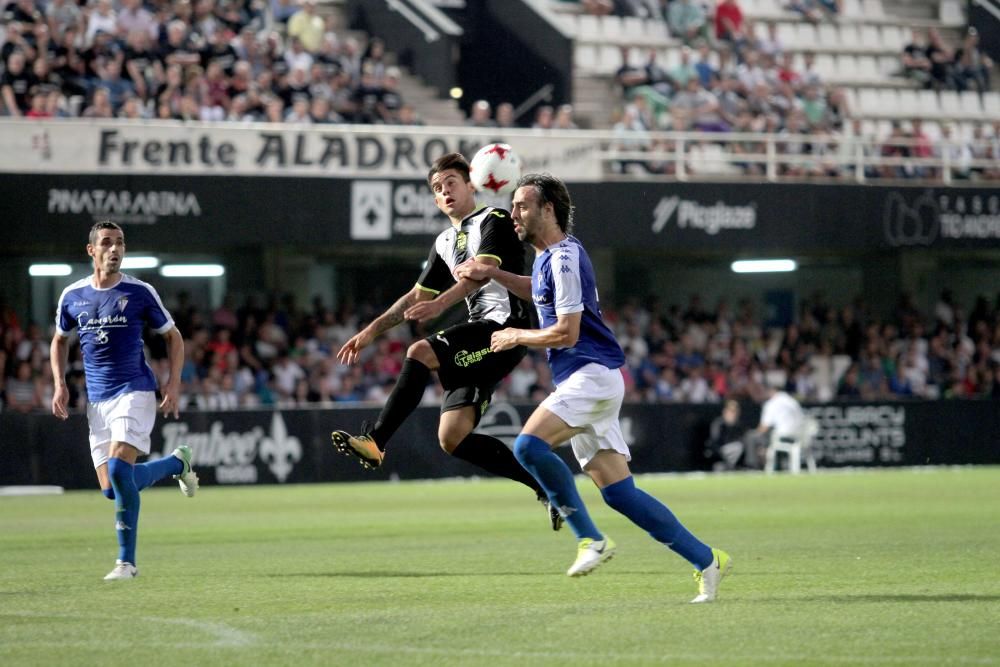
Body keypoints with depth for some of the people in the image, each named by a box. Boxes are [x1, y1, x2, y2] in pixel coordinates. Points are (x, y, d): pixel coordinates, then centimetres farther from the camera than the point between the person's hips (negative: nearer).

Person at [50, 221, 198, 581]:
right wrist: (59, 384, 9)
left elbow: (173, 336, 6)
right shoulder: (72, 296, 5)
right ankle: (177, 462, 32)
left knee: (118, 469, -24)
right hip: (97, 399, 5)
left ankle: (126, 561, -9)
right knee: (112, 488, 3)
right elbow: (60, 339, 22)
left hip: (135, 391, -5)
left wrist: (174, 384, -4)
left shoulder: (139, 292, -4)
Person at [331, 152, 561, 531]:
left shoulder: (494, 221, -1)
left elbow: (484, 269, -19)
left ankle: (376, 442, -28)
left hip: (504, 326, -9)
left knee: (420, 353, -27)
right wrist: (371, 331, 23)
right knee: (452, 438, -4)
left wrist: (441, 304, -32)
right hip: (480, 334, 9)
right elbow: (417, 297, 29)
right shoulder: (445, 243, 24)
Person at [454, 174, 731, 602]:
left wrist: (516, 337, -4)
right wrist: (491, 274, 28)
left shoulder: (564, 258, -13)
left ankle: (590, 539, -18)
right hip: (584, 381, 10)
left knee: (529, 444, -27)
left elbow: (566, 332, -18)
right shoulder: (550, 256, 17)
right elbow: (540, 291, 40)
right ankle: (706, 560, 6)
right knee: (618, 491, 3)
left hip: (592, 374, -10)